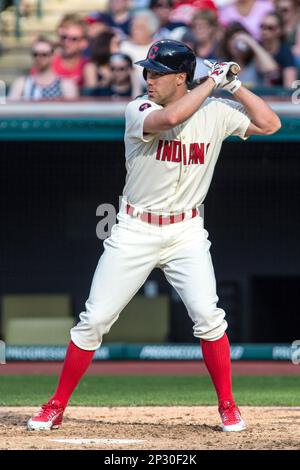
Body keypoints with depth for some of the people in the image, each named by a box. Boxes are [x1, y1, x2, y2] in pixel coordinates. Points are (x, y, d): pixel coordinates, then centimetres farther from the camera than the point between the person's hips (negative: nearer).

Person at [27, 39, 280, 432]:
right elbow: (171, 118, -31)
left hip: (186, 233, 1)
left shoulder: (216, 113, -1)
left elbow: (270, 124, -2)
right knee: (94, 320, -1)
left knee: (208, 316, -14)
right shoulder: (139, 111, -10)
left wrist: (234, 86, -6)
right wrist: (213, 82, -20)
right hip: (135, 233, -1)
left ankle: (228, 407, 2)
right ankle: (56, 407, 10)